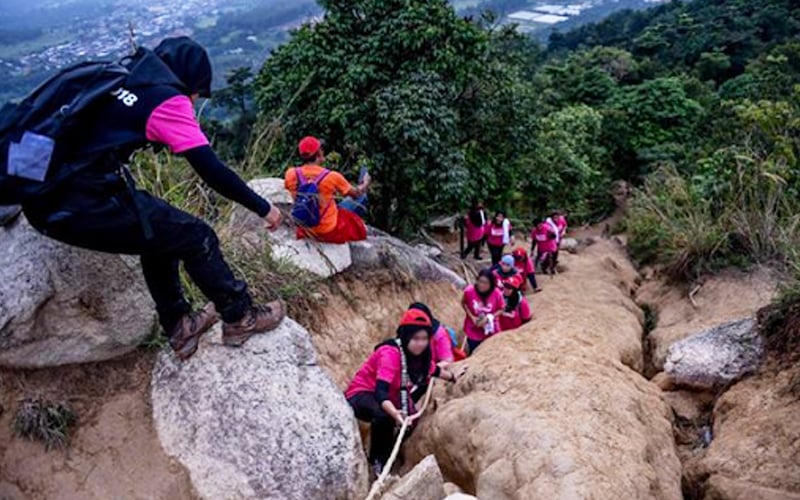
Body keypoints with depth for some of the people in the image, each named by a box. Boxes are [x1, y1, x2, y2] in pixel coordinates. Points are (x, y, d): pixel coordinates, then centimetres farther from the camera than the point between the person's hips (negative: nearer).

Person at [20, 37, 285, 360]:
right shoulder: (167, 99, -4)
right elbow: (212, 171, -8)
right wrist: (263, 208, 2)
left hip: (42, 198, 9)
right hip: (86, 206, -9)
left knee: (160, 229, 25)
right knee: (197, 238, 6)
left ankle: (179, 328, 31)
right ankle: (241, 318, 21)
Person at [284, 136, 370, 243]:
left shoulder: (291, 175, -12)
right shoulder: (331, 177, -22)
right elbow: (356, 194, -3)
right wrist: (365, 184, 21)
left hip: (306, 230, 5)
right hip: (330, 232, -5)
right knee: (361, 197, 15)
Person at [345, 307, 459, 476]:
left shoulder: (421, 353, -8)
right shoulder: (390, 353, -31)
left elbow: (433, 370, 17)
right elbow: (380, 391, -43)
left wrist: (452, 377, 30)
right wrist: (395, 413, -60)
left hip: (391, 397, 9)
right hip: (362, 394, -9)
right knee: (384, 416, -36)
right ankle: (378, 462, -14)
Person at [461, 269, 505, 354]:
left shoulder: (497, 293, -23)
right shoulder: (469, 290, -23)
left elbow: (501, 309, -8)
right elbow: (463, 303, -4)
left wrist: (489, 318, -24)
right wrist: (472, 317, -16)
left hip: (490, 330, 1)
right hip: (473, 330, 0)